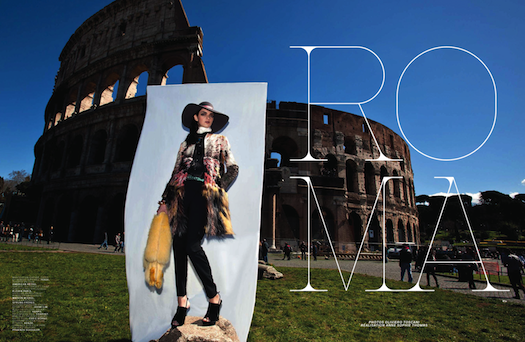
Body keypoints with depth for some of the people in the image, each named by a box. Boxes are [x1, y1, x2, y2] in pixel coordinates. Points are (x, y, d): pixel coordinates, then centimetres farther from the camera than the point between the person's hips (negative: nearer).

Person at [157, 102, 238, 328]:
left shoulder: (219, 141, 16)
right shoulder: (186, 143, 23)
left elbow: (233, 169, 10)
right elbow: (175, 173, 20)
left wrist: (219, 189, -3)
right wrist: (165, 200, 12)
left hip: (204, 194, -4)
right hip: (183, 193, 4)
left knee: (192, 245, -14)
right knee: (178, 244, -2)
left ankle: (214, 298, -1)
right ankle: (182, 301, 8)